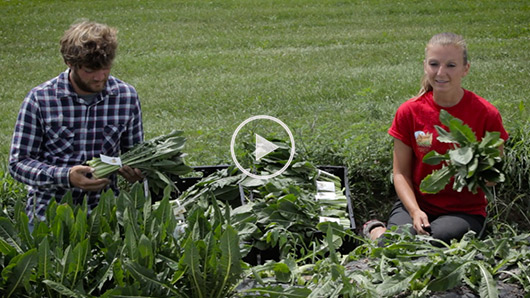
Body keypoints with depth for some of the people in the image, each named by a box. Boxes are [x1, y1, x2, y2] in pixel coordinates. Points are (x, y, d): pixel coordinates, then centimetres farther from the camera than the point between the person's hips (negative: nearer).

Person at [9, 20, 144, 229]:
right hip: (48, 213, -1)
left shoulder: (126, 96, 3)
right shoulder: (40, 100, -5)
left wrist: (135, 169, -8)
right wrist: (66, 176, -19)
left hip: (104, 212, 1)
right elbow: (18, 163, -4)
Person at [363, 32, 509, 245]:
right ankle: (376, 231, 7)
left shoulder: (486, 114, -7)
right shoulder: (409, 112, -3)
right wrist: (415, 211, -16)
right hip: (417, 204, 1)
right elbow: (401, 173, 1)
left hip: (465, 211, 0)